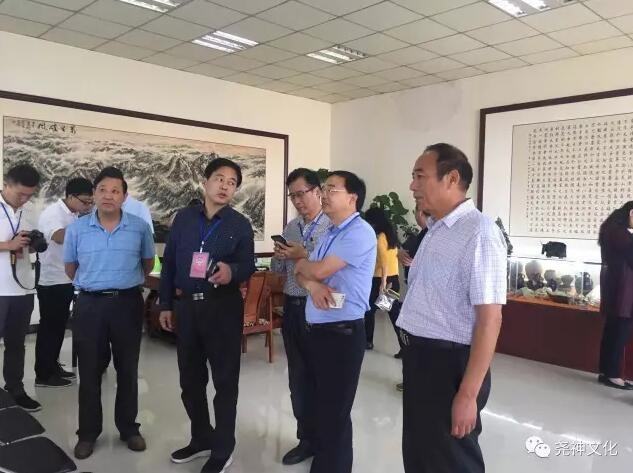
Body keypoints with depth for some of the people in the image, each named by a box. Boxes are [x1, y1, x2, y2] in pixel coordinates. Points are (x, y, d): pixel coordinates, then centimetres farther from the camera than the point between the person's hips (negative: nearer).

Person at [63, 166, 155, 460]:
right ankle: (88, 432, 25)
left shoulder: (140, 228, -3)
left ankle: (129, 428, 27)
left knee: (128, 370, 11)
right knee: (89, 372, 10)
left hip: (128, 304, 0)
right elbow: (70, 267, 12)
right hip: (89, 305, 1)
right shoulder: (76, 229, -1)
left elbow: (148, 263, 11)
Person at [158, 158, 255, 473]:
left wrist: (232, 271, -26)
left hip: (223, 307, -3)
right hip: (186, 306, 4)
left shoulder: (240, 225, -1)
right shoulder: (183, 218, 6)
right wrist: (165, 305, 7)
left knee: (225, 379, 5)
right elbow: (169, 263, 8)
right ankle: (201, 438, 35)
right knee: (190, 379, 15)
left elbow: (249, 266, -3)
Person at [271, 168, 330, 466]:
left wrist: (304, 256, -20)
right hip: (292, 308, 7)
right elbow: (276, 270, 14)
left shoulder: (332, 226, -10)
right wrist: (280, 256, -7)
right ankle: (307, 438, 30)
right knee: (297, 377, 14)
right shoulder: (290, 228, 11)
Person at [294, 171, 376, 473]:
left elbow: (319, 270, -20)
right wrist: (312, 285, -13)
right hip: (316, 329, 9)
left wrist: (301, 263, 2)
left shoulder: (360, 232, -15)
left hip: (342, 333, -9)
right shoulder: (330, 232, 14)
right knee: (320, 403, 20)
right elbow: (303, 274, 11)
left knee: (335, 411, 3)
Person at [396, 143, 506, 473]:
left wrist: (468, 394, -24)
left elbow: (489, 319, -25)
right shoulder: (435, 230, 10)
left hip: (449, 363, -9)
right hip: (419, 358, 9)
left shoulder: (478, 232, -21)